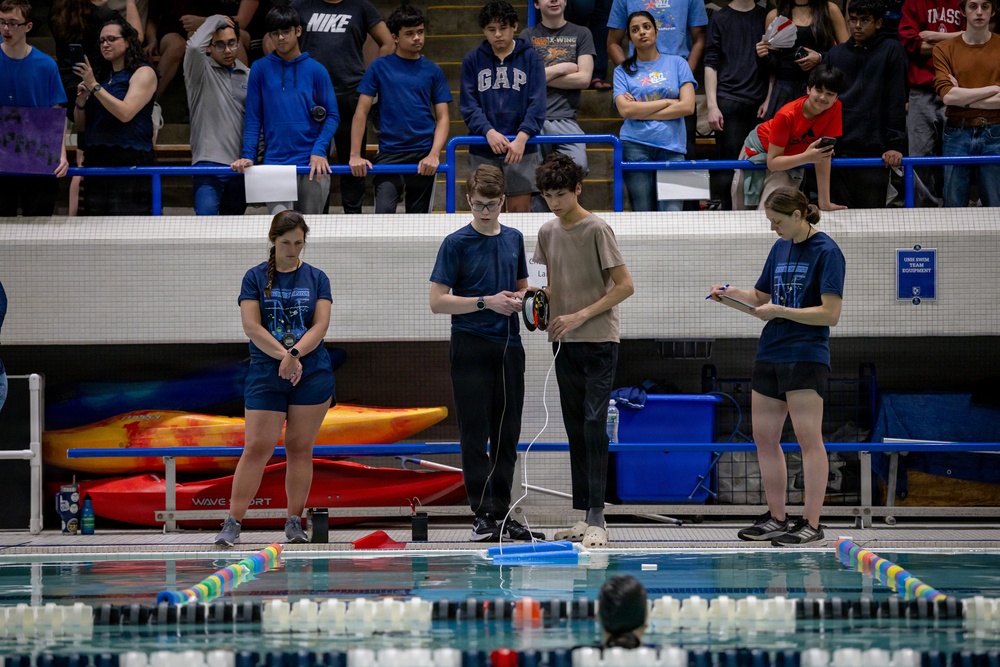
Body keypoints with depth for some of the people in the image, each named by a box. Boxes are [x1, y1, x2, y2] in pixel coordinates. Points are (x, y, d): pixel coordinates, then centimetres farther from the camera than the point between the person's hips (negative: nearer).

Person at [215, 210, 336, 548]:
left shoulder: (317, 278, 7)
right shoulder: (255, 277, 3)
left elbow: (321, 325, -3)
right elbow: (251, 326, -6)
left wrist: (296, 353, -19)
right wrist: (285, 356, -17)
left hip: (312, 374, 1)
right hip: (265, 375, -1)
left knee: (300, 448, 3)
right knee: (256, 447, -7)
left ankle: (294, 522, 10)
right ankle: (232, 523, -5)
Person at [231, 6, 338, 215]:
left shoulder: (316, 70, 4)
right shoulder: (260, 69, 5)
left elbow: (332, 116, 5)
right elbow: (253, 118, 6)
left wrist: (319, 151, -10)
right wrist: (247, 156, -5)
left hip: (312, 165, 1)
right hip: (275, 162, -1)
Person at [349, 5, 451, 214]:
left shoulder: (433, 71, 6)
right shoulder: (380, 67, 2)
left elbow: (442, 117, 4)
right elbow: (361, 113, 2)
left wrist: (434, 155, -12)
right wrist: (355, 155, -7)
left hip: (424, 157, 2)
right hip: (389, 154, -2)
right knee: (383, 215, -18)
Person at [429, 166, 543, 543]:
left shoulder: (514, 239, 12)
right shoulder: (456, 244, -4)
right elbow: (437, 302, -8)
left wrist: (522, 299, 0)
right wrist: (486, 302, -16)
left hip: (509, 347, 5)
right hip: (471, 349, -5)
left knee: (507, 435, 7)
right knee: (475, 435, -3)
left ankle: (502, 512, 13)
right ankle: (483, 515, -2)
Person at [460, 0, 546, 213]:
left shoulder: (530, 58, 3)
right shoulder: (473, 60, 6)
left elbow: (537, 104, -5)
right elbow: (469, 105, 0)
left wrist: (522, 137, -21)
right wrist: (489, 132, -18)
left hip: (521, 148, -1)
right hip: (482, 151, 1)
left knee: (520, 210, -1)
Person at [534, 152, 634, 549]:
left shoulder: (597, 230, -8)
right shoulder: (548, 233, 11)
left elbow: (624, 286, -10)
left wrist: (580, 316, -14)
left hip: (598, 341, -7)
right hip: (565, 343, 7)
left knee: (594, 424, -12)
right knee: (575, 429, 7)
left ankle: (597, 518, -15)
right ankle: (584, 516, 10)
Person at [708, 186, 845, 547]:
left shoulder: (826, 252, -10)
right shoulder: (779, 248, 13)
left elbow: (830, 313, -15)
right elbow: (762, 296, 22)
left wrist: (780, 311, -17)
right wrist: (730, 293, 4)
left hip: (806, 357, -8)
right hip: (769, 354, 8)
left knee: (808, 439, -6)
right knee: (764, 437, 9)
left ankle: (811, 523, -4)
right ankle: (777, 518, 17)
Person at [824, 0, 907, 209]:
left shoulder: (890, 50, 4)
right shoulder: (835, 54, 15)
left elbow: (897, 101, -1)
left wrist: (896, 145, -8)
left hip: (874, 151, -3)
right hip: (838, 150, 3)